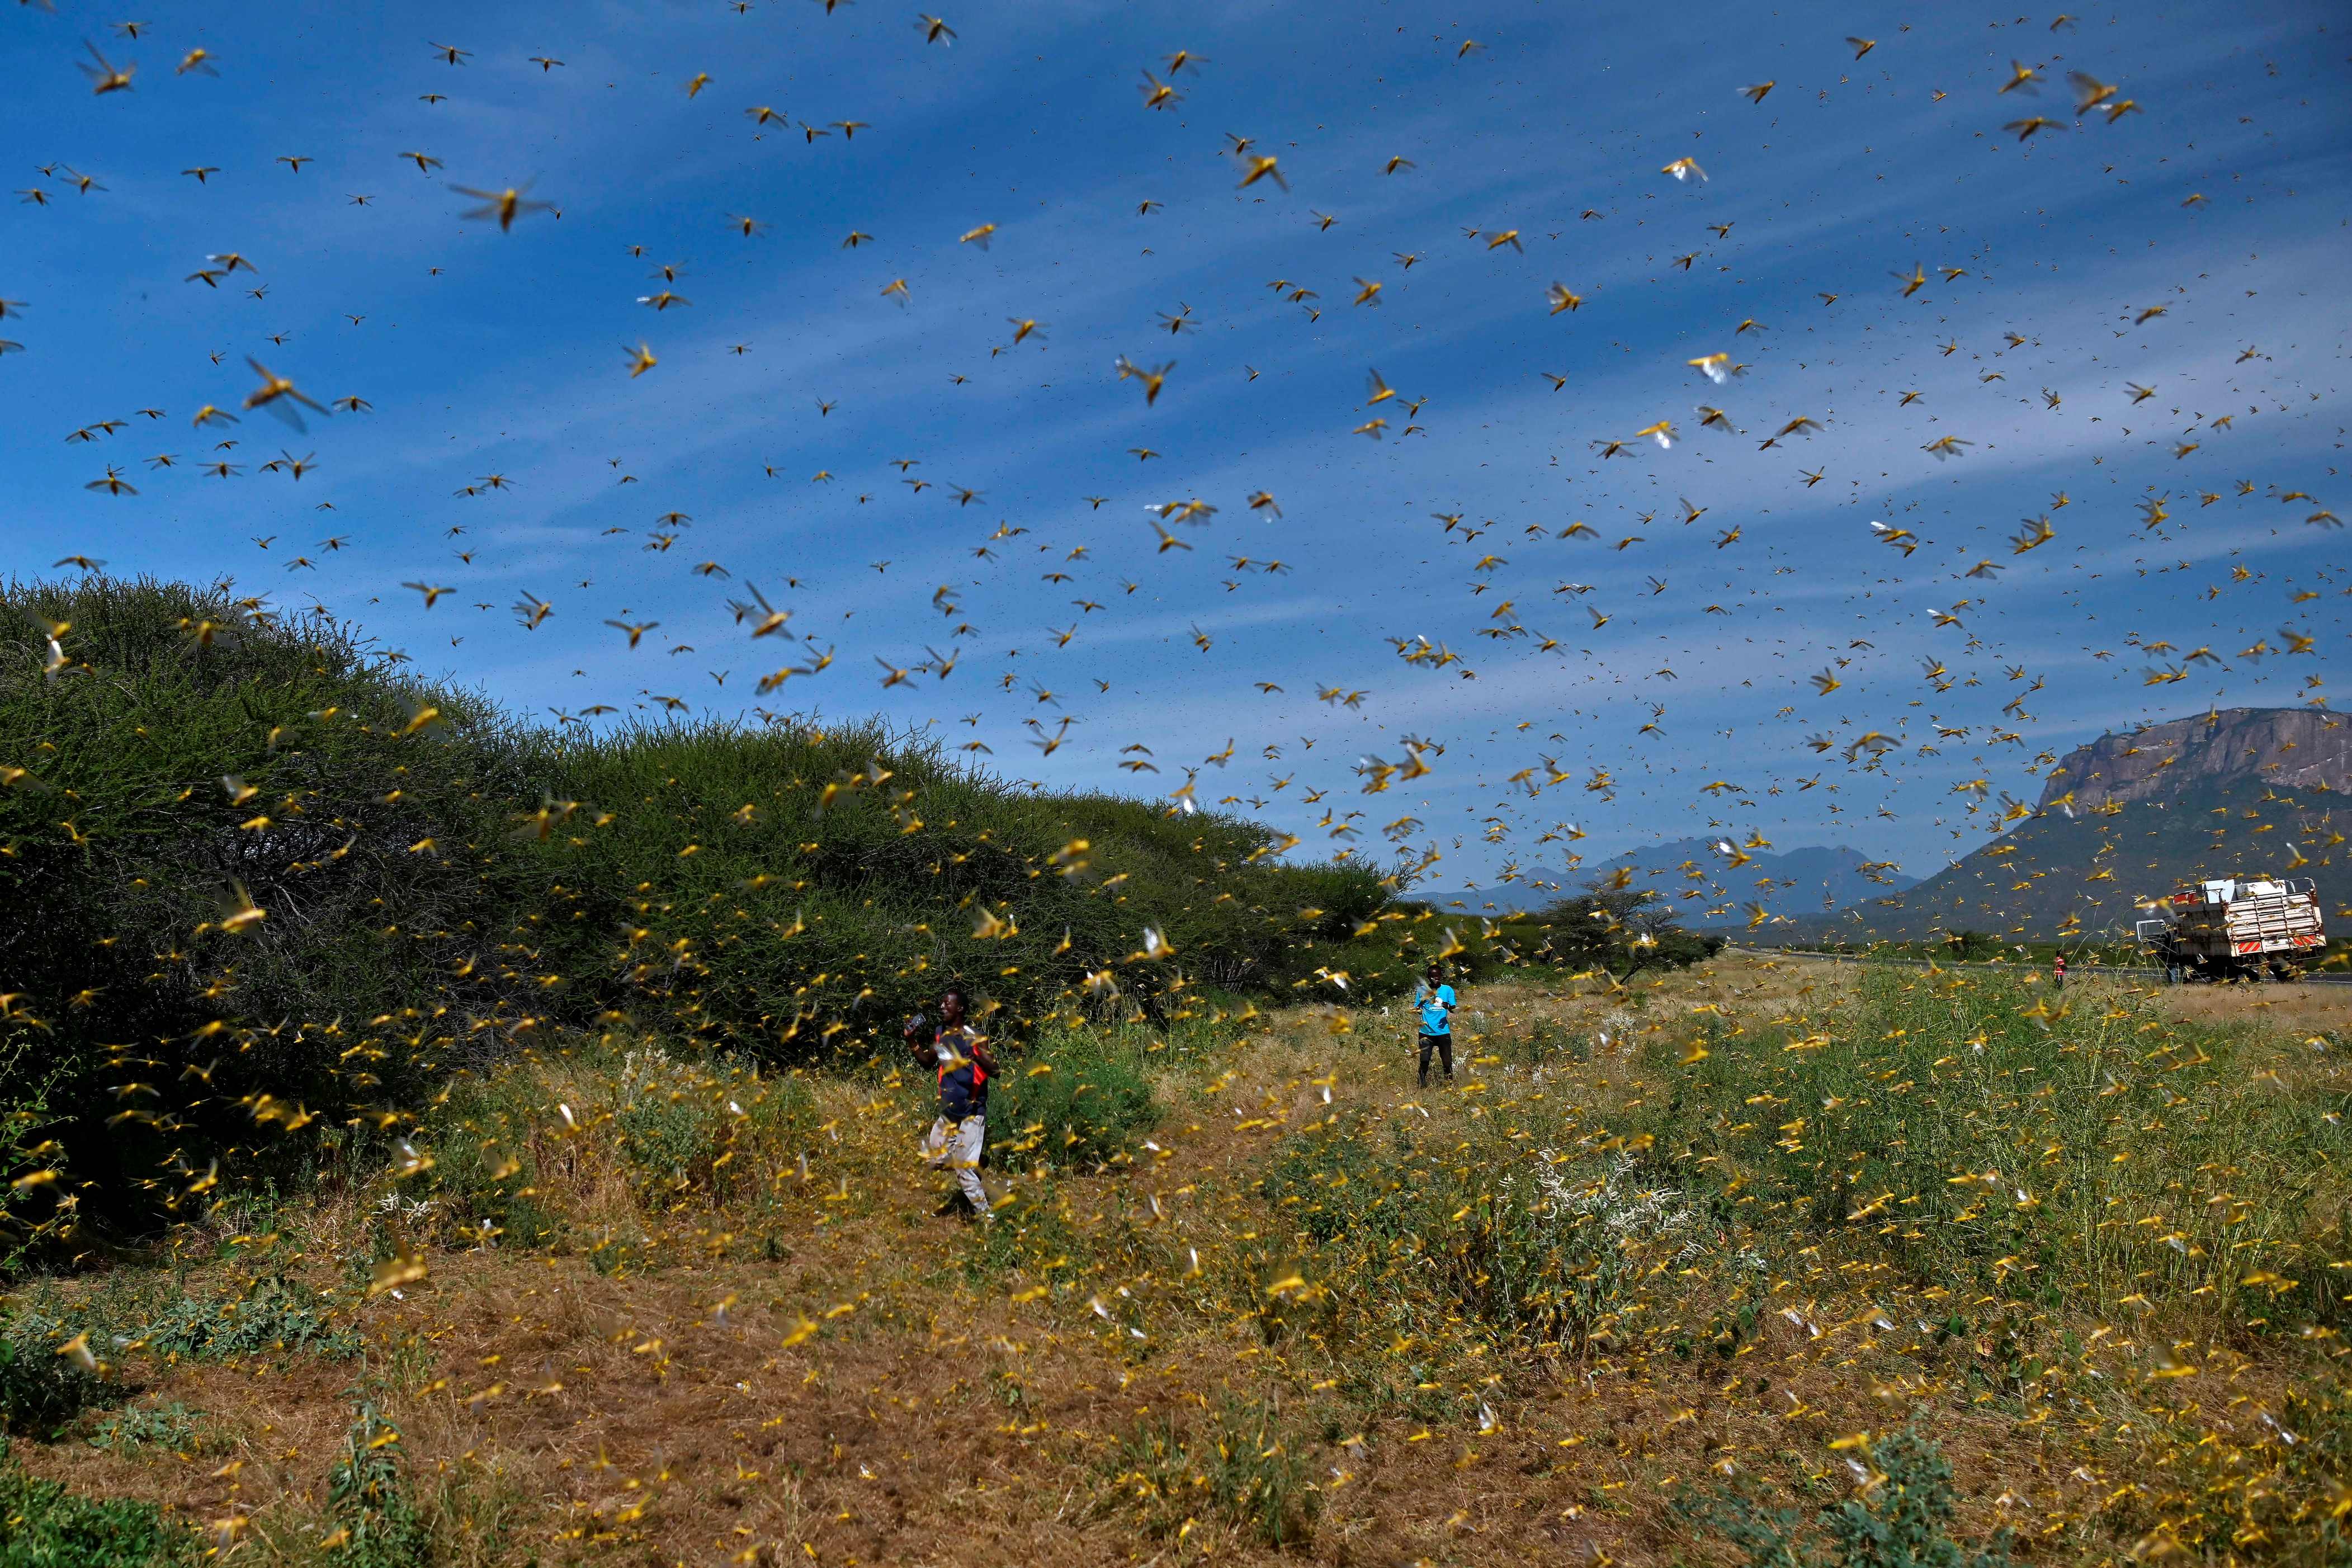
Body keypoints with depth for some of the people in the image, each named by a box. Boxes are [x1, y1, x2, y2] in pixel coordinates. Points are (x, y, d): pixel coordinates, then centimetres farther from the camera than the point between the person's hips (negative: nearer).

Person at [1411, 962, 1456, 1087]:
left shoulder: (1447, 989, 4)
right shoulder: (1423, 990, 5)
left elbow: (1454, 1010, -1)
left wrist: (1448, 1007, -24)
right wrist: (1421, 1003, -17)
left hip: (1443, 1032, 0)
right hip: (1426, 1032, 0)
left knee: (1447, 1062, 3)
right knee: (1424, 1062, -4)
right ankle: (1422, 1088, 4)